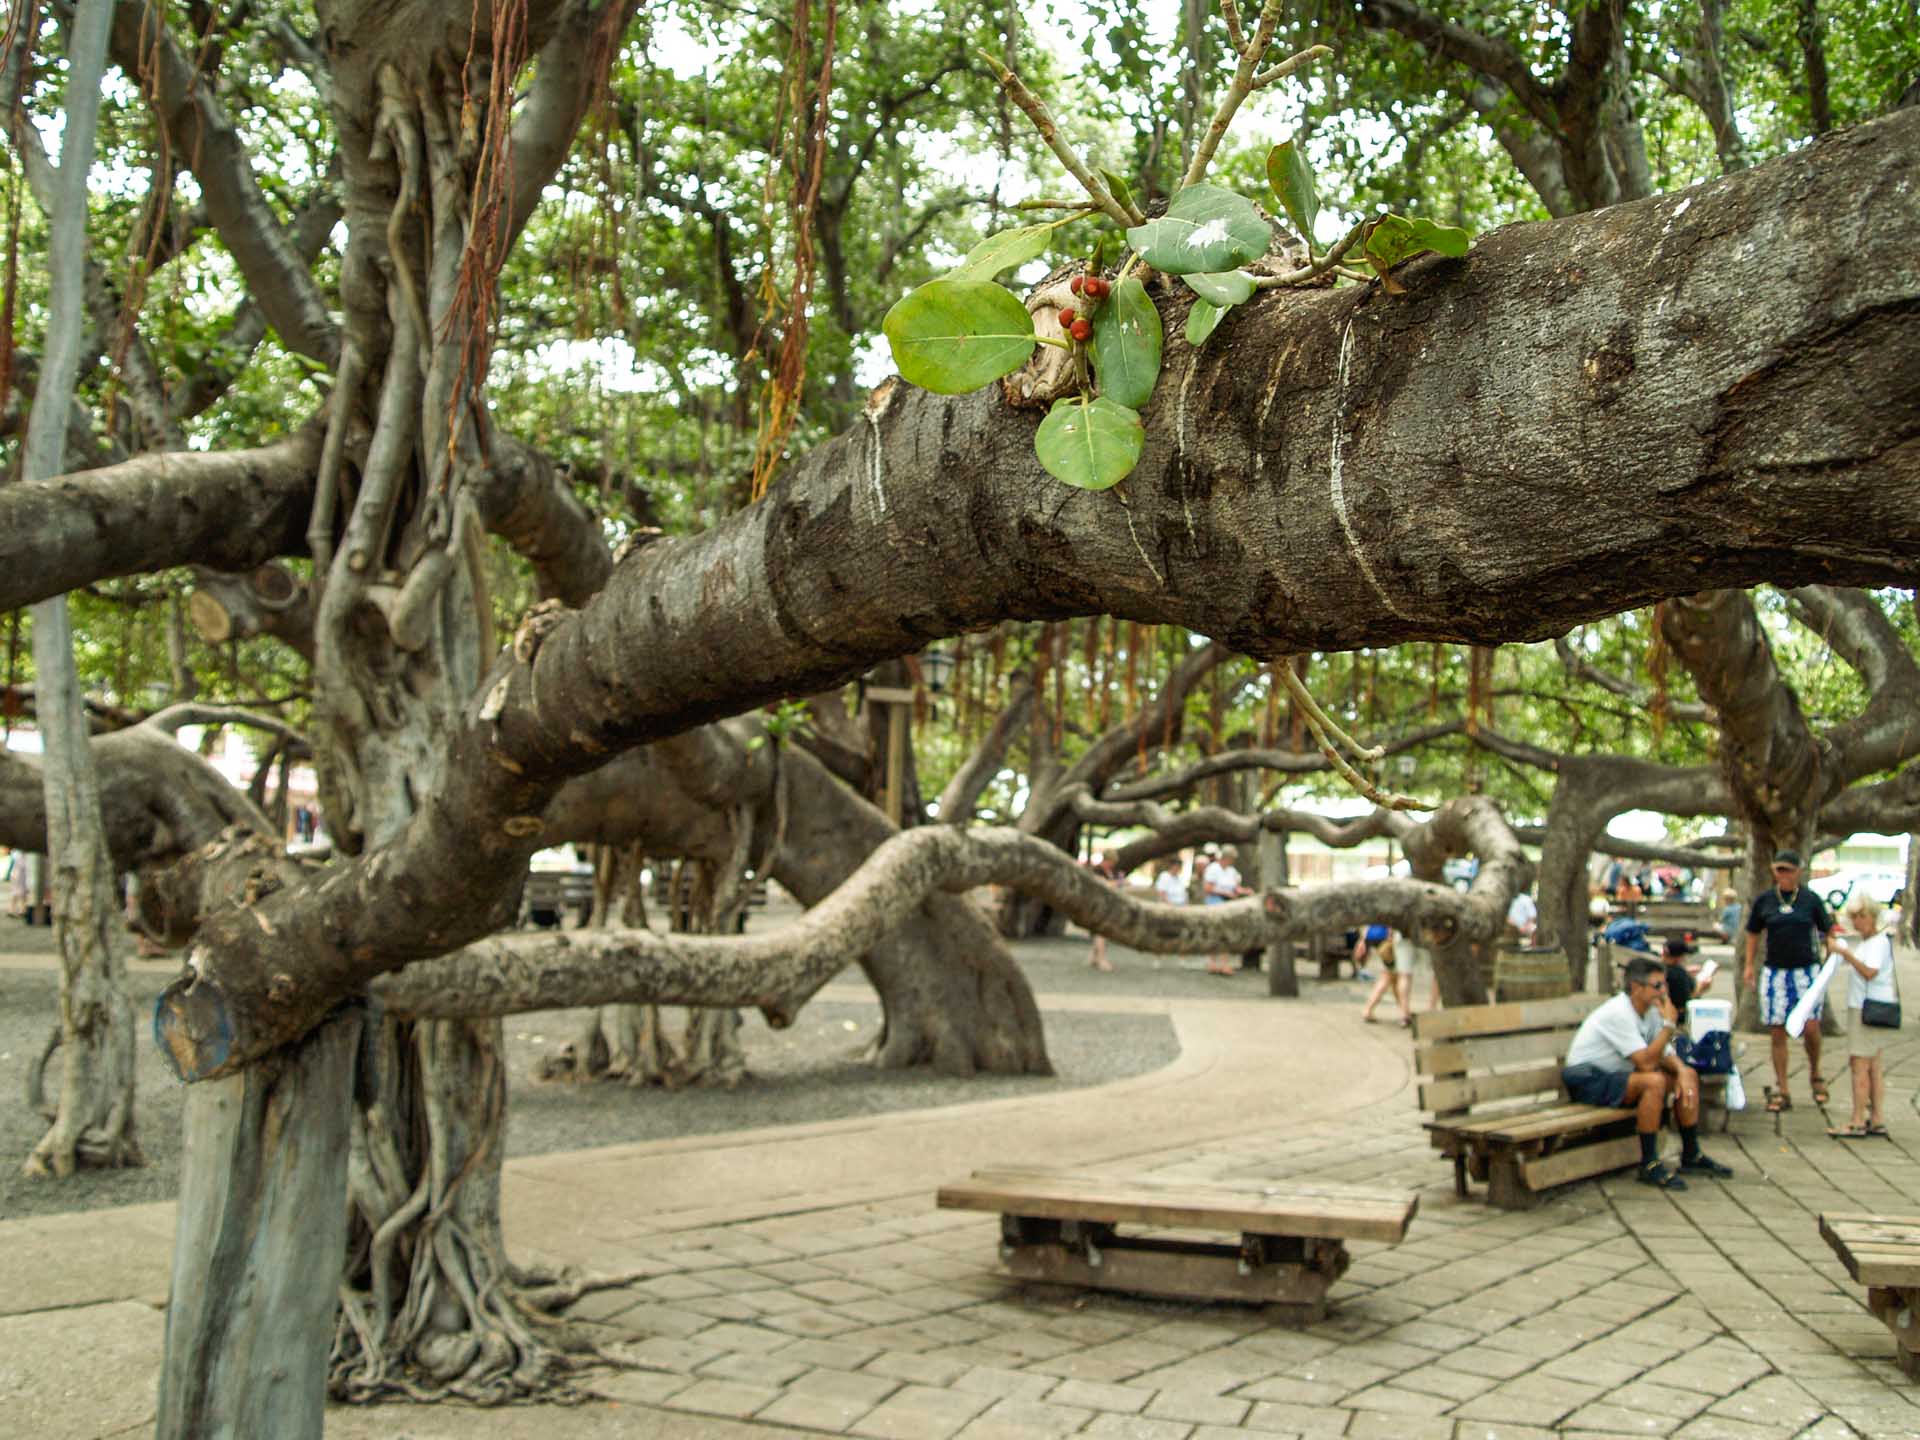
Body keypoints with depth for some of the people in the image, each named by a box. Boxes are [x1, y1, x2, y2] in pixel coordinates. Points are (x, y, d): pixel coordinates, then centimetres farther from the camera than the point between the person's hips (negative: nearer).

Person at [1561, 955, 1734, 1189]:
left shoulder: (1650, 1010, 3)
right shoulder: (1618, 1013, -25)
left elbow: (1665, 1053, 9)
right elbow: (1646, 1062, -29)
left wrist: (1681, 1071, -13)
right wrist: (1669, 1023, -25)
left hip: (1618, 1074, 10)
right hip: (1589, 1080, -10)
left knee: (1689, 1074, 3)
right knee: (1654, 1081, -32)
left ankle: (1691, 1156, 11)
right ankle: (1649, 1166, -24)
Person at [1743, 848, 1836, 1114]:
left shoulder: (1810, 899, 2)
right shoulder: (1763, 900, 4)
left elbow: (1827, 932, 9)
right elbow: (1753, 934, 14)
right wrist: (1749, 966, 9)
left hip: (1806, 970, -1)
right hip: (1774, 972, 1)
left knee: (1811, 1027, -11)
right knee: (1778, 1033, 1)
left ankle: (1815, 1073, 19)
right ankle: (1781, 1092, 9)